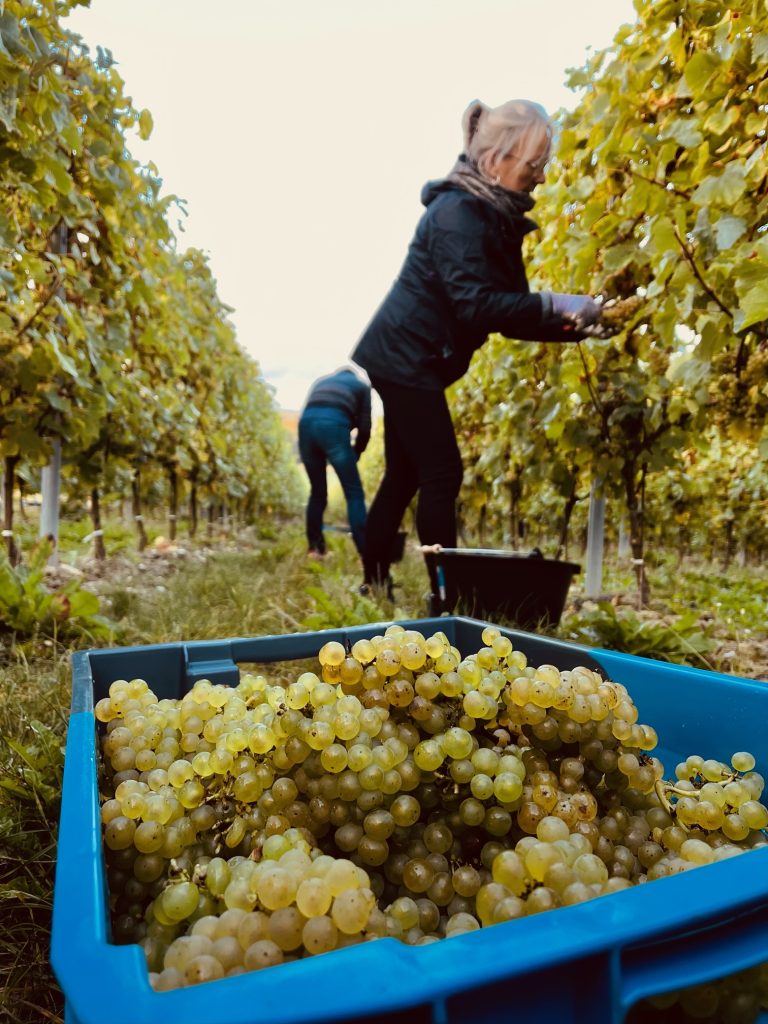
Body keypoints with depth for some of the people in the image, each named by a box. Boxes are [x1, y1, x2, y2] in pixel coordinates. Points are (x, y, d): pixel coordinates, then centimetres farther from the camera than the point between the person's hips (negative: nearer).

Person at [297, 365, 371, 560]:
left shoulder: (321, 381, 37)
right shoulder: (362, 385, 27)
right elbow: (364, 427, 16)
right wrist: (355, 453, 30)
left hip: (306, 422, 4)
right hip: (334, 423, -4)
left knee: (317, 492, 18)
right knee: (354, 493, 1)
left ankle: (315, 549, 21)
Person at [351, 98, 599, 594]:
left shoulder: (494, 215, 13)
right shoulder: (459, 213, -16)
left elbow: (508, 305, 10)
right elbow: (477, 305, -26)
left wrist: (571, 325, -1)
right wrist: (554, 305, -24)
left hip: (407, 359, 10)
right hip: (406, 358, -10)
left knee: (404, 475, 11)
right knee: (441, 475, -8)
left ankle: (376, 585, 21)